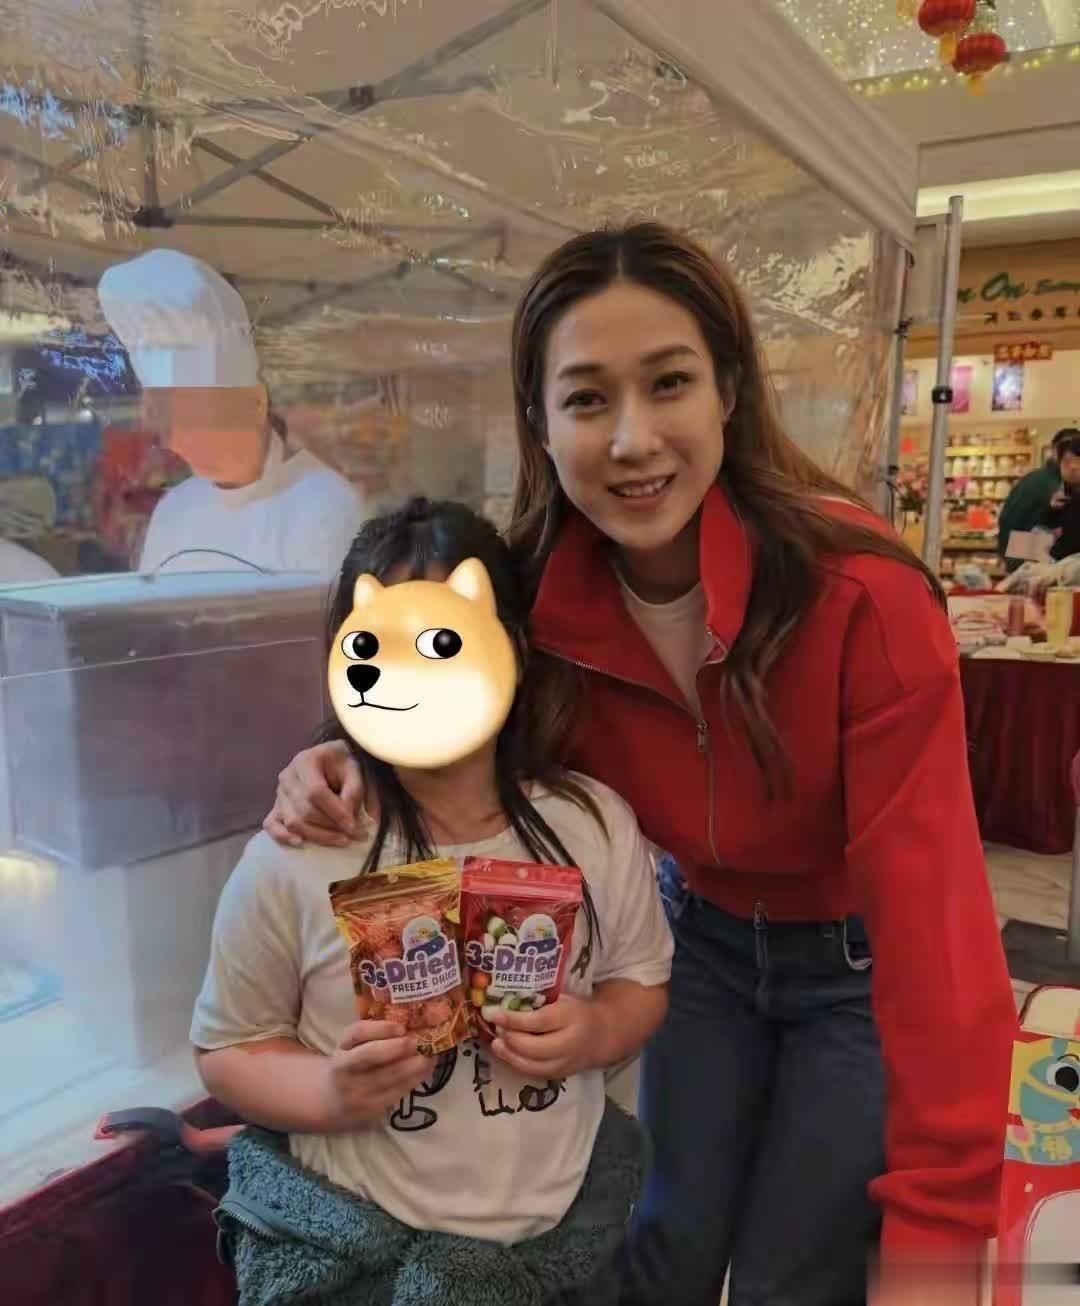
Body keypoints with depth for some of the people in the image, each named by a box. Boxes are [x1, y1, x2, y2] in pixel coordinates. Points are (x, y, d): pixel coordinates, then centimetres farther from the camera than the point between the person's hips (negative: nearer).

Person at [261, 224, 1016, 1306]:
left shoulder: (862, 596, -31)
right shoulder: (546, 599, -18)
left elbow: (933, 910, -30)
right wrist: (357, 768, -25)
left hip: (858, 963, -2)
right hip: (702, 937, 3)